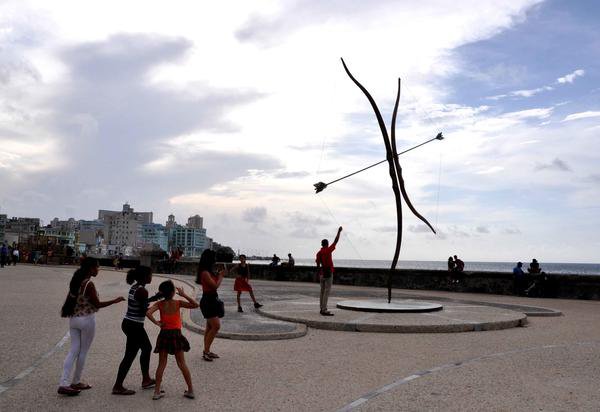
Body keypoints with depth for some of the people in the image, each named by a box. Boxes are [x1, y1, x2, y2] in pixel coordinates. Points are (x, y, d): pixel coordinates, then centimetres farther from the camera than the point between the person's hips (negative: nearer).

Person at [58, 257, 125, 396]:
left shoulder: (76, 281, 4)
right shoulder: (89, 284, -20)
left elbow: (70, 298, 12)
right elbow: (97, 304, -17)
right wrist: (115, 301, -10)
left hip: (73, 319, 7)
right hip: (86, 320, -7)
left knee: (74, 351, 9)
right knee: (83, 352, 9)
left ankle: (64, 383, 3)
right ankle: (76, 382, 20)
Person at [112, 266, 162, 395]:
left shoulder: (134, 287, 8)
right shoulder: (142, 290, -19)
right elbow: (143, 312, -21)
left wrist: (154, 298, 17)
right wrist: (154, 299, -8)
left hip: (128, 323, 10)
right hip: (135, 326, -10)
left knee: (147, 348, 21)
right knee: (129, 356, 0)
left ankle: (146, 380, 30)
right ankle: (118, 387, 9)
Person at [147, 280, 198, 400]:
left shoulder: (160, 304, -4)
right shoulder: (178, 303, -10)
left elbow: (148, 312, -19)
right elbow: (195, 305, -10)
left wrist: (156, 323, -8)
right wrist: (184, 294, -7)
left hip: (164, 335, 2)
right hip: (176, 335, -1)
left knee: (162, 364, 12)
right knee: (182, 364, 8)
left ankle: (157, 391, 12)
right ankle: (190, 390, 12)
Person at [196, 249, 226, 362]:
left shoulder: (209, 272, 10)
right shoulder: (205, 273, -19)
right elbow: (215, 286, -20)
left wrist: (219, 274, 8)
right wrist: (221, 275, -8)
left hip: (212, 300, 10)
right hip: (208, 301, -10)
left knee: (210, 327, 15)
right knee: (216, 326, -12)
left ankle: (206, 351, 23)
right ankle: (206, 351, -5)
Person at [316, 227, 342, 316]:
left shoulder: (318, 253, 7)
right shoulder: (328, 250, -9)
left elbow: (318, 265, 8)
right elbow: (335, 242, -4)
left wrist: (320, 274, 16)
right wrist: (339, 231, 4)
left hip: (322, 273, 7)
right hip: (329, 273, -7)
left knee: (322, 291, 13)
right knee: (327, 291, -8)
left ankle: (322, 309, 16)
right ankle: (324, 310, -12)